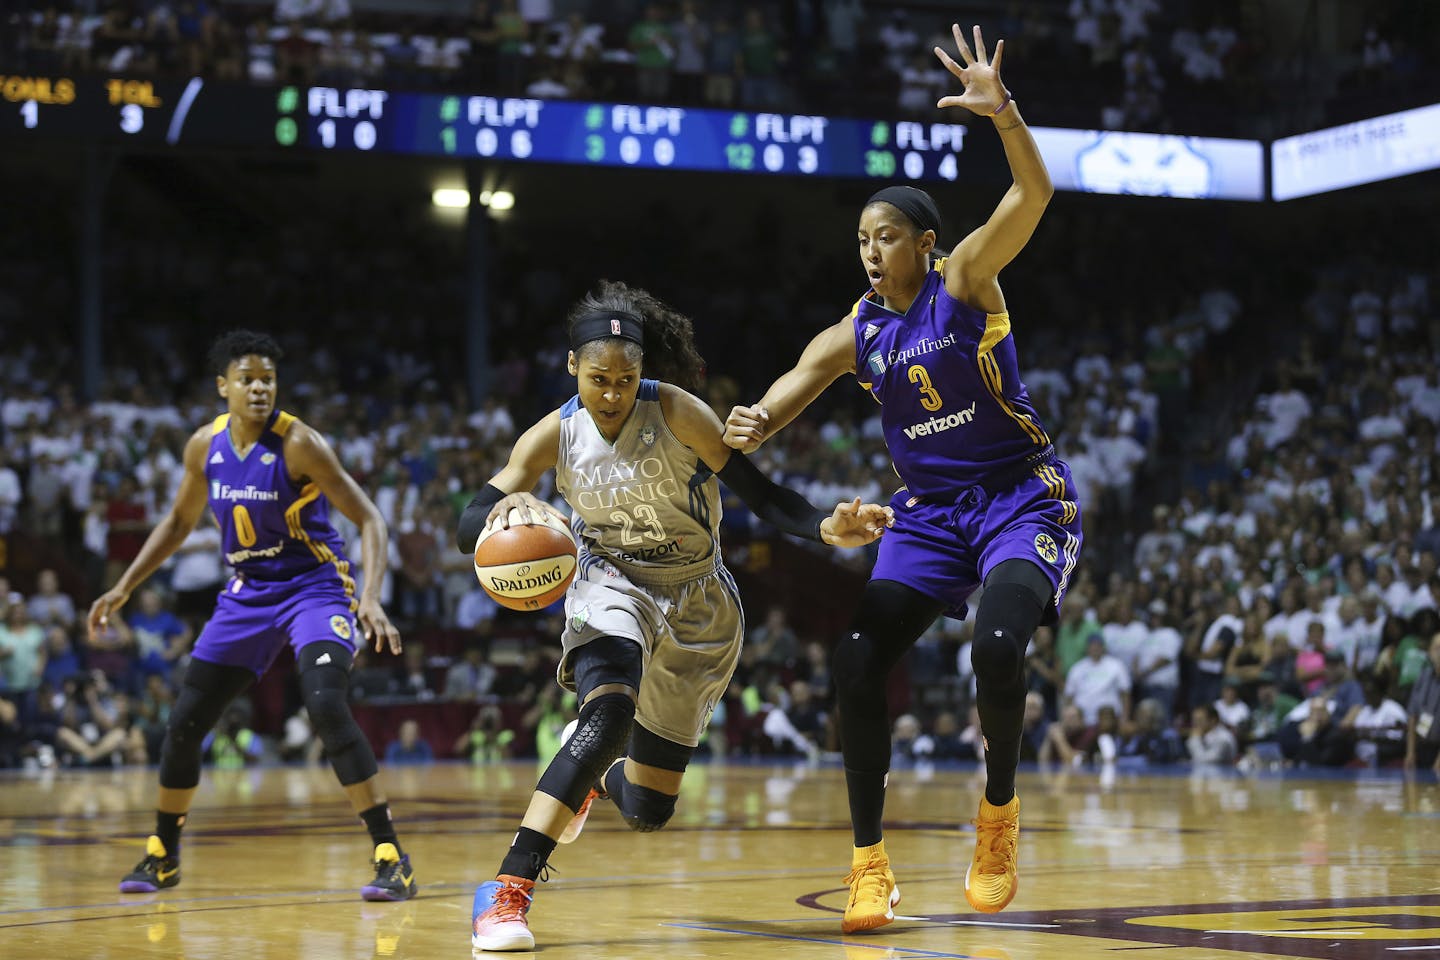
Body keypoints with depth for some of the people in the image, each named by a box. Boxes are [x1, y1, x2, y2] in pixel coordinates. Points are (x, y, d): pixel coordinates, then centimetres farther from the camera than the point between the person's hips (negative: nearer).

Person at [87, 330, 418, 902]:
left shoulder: (298, 444, -18)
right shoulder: (205, 446, -2)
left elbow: (369, 520, -19)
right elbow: (180, 521, 16)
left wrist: (371, 597, -33)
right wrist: (124, 588, 12)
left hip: (314, 587, -6)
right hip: (247, 594, 6)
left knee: (327, 708, -27)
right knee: (184, 721, 5)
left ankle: (391, 858, -22)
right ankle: (162, 855, 26)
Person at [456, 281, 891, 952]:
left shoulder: (675, 411, -20)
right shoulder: (554, 436, -12)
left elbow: (761, 495, -19)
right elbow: (467, 531, -13)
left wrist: (829, 529, -38)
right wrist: (506, 509, -36)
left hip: (697, 607, 1)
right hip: (611, 587, -1)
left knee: (647, 809, 6)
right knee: (609, 715, -35)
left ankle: (595, 777, 47)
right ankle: (507, 891, -35)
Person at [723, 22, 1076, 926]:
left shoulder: (964, 281, -9)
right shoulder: (856, 336, 3)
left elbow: (1033, 195, -24)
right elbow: (793, 386, -8)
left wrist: (1003, 112, -42)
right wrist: (754, 425, -33)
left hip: (1023, 497, -5)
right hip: (929, 509, 5)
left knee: (997, 645, -29)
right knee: (858, 661, -12)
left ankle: (1000, 813, -3)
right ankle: (870, 863, -3)